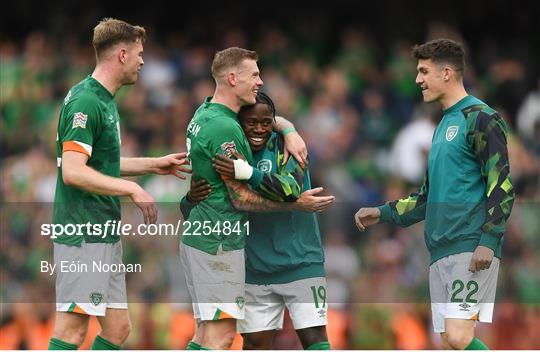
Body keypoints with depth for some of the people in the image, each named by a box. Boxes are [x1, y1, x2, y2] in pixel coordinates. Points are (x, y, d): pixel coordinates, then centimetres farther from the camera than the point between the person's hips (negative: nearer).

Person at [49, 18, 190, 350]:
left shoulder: (104, 100, 16)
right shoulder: (85, 102, -16)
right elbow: (73, 171, -24)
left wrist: (154, 164, 25)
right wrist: (132, 189, -21)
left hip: (105, 234, 10)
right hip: (83, 234, -10)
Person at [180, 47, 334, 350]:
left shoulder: (205, 112, 11)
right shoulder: (225, 128, -18)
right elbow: (241, 198, -15)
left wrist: (289, 131, 4)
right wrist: (296, 204, -10)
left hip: (199, 234, 10)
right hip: (219, 243, -10)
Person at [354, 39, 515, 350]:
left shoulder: (480, 118, -6)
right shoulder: (444, 125, 22)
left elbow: (502, 184, -13)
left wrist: (488, 240, -21)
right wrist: (383, 214, 24)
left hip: (472, 248, -9)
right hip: (441, 251, 9)